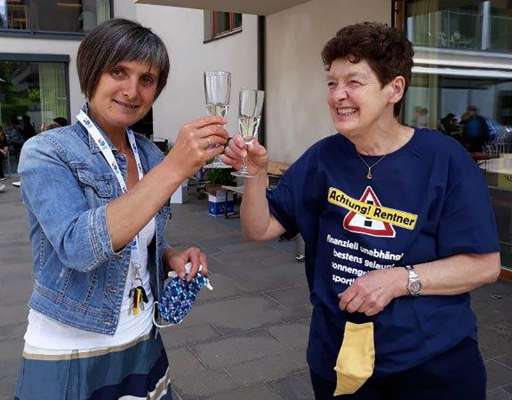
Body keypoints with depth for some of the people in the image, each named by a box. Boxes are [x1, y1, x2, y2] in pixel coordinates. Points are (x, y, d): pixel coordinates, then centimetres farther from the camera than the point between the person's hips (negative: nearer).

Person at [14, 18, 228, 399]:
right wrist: (175, 168, -35)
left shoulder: (150, 154, 0)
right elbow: (79, 246, -31)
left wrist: (172, 257, -9)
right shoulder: (46, 153, -16)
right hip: (69, 358, -5)